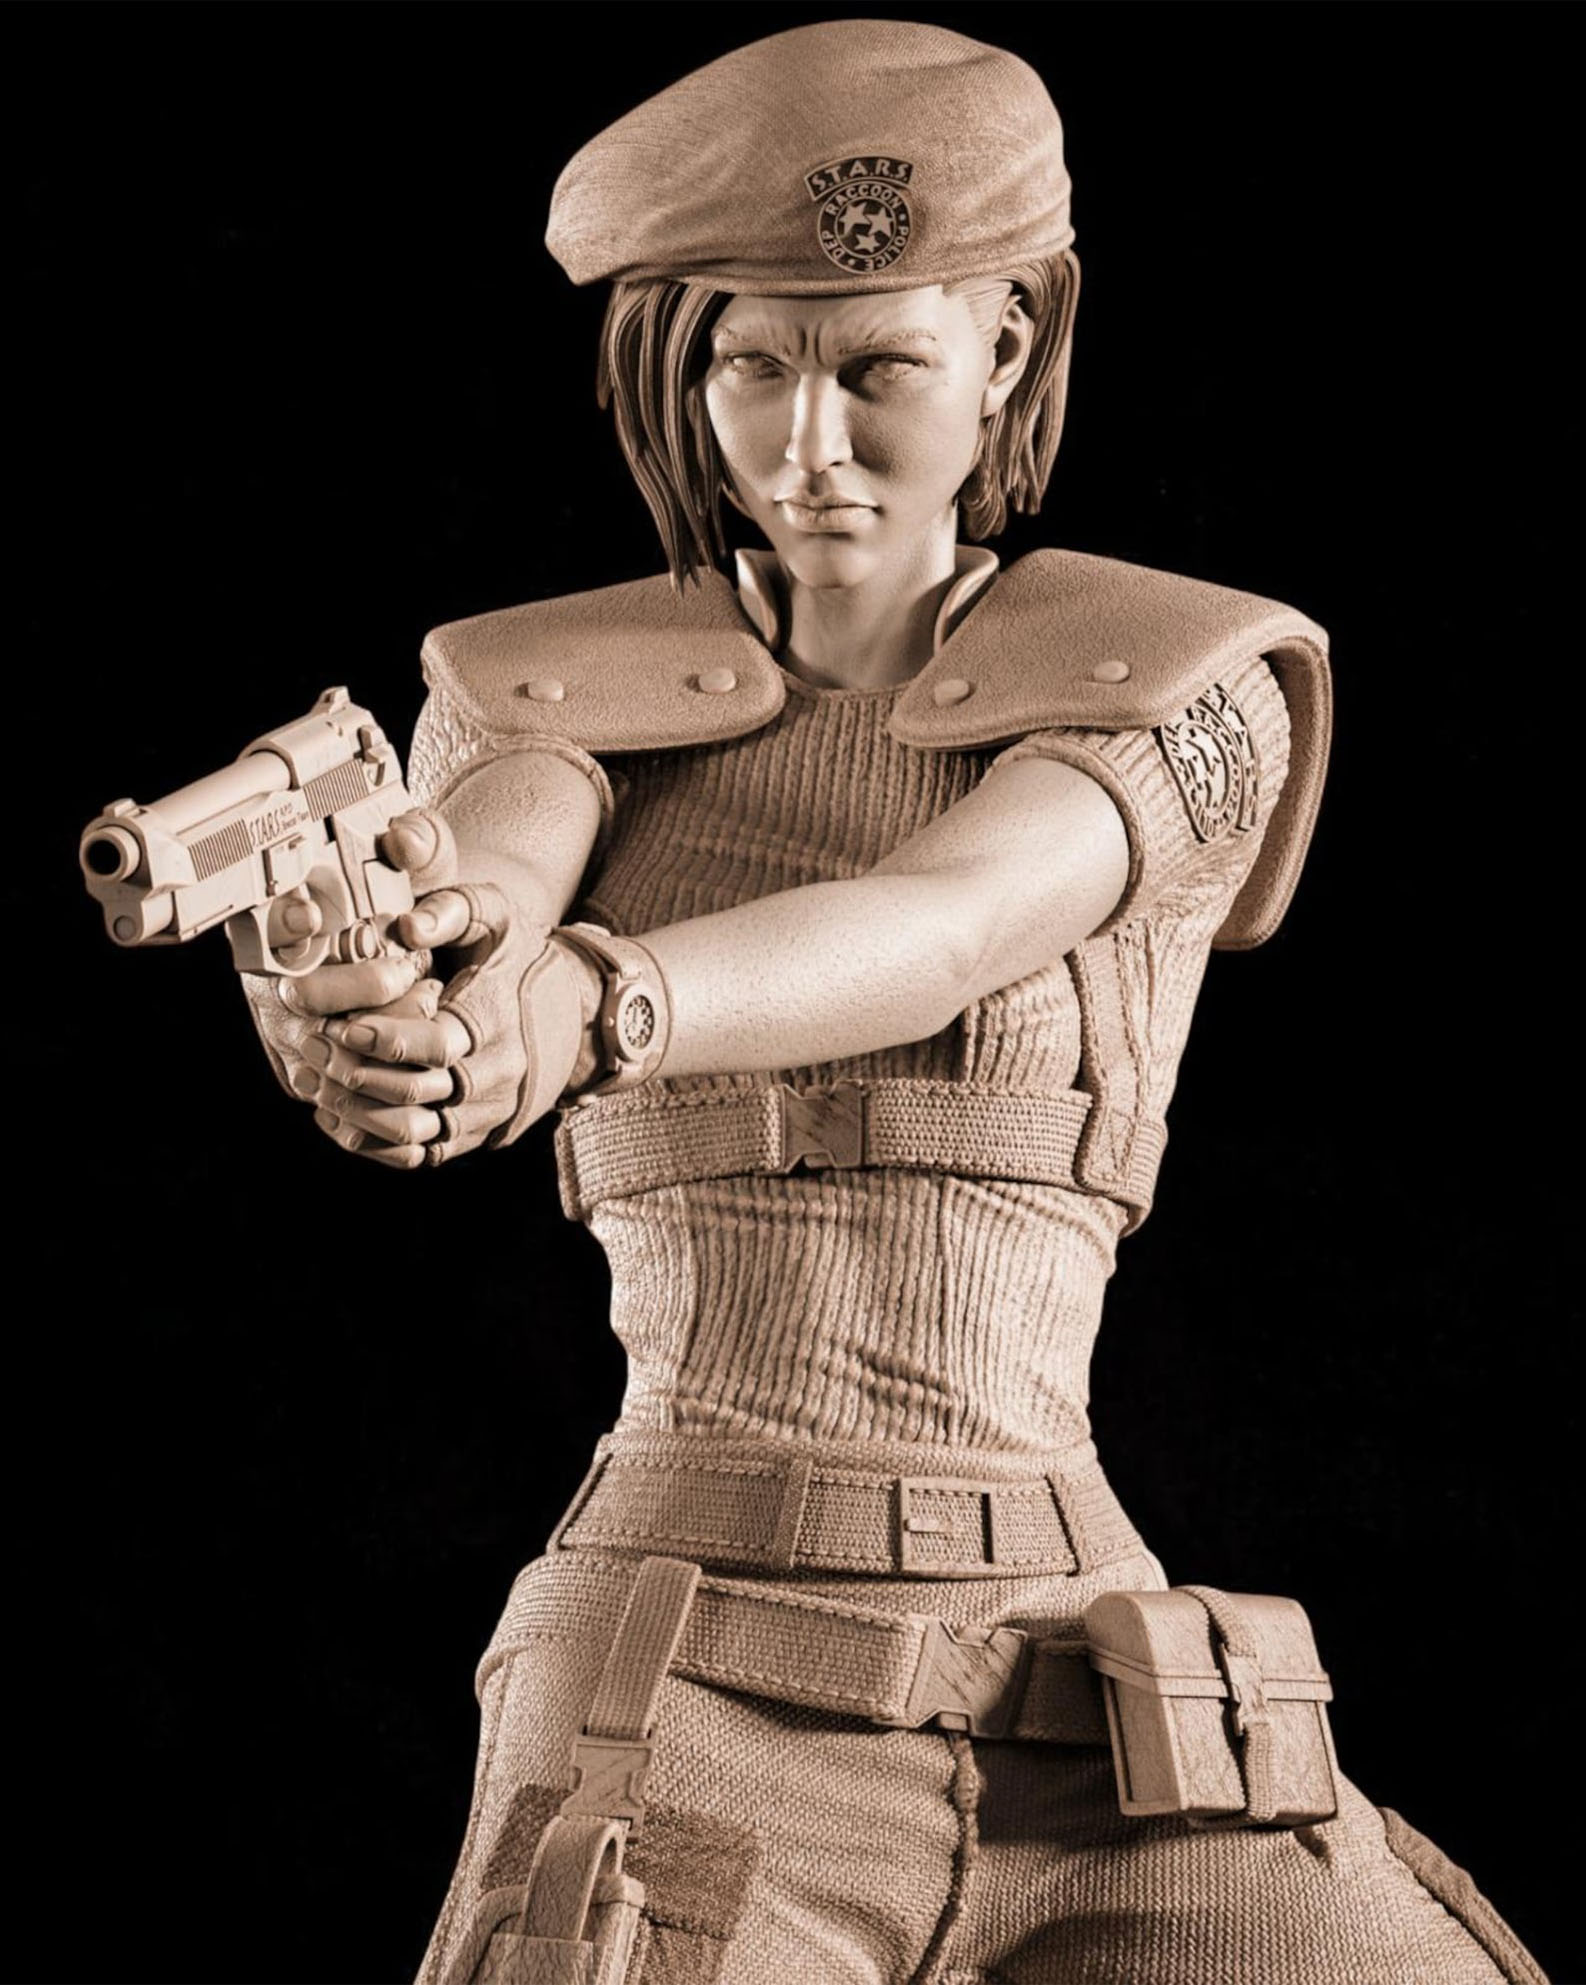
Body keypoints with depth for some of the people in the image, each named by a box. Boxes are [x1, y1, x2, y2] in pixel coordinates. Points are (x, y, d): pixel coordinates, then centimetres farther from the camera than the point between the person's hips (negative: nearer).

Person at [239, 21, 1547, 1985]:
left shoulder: (1182, 698, 5)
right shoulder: (562, 699, 8)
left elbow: (939, 930, -15)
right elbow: (477, 874, -14)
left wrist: (585, 1008, -34)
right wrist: (379, 986, -38)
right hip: (680, 1692, -1)